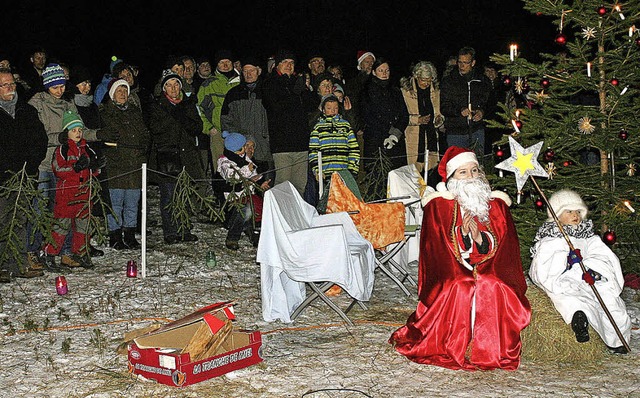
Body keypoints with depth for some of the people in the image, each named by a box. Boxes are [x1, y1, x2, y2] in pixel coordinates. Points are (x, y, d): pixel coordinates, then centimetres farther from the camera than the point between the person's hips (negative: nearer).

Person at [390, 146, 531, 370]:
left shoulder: (496, 204, 12)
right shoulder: (438, 206, 4)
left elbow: (504, 248, 4)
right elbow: (437, 250, -3)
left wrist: (480, 237, -15)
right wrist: (463, 234, -20)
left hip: (490, 274, 2)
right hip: (451, 276, -2)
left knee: (493, 287, -31)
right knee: (460, 288, -34)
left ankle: (494, 349, -17)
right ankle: (455, 348, -19)